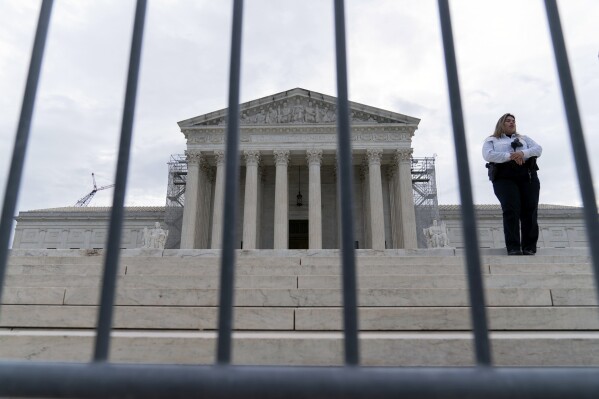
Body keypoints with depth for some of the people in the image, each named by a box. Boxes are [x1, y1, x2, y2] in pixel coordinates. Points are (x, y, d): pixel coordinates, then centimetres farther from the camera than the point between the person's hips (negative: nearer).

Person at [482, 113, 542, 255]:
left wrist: (523, 153, -10)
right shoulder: (491, 140, 20)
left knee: (530, 210, -8)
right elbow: (488, 155, -2)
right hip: (504, 177, -3)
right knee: (511, 209, -17)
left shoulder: (523, 138, 30)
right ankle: (513, 247, -17)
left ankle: (529, 247, -6)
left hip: (527, 175, 3)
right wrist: (510, 156, -13)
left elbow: (538, 149, 12)